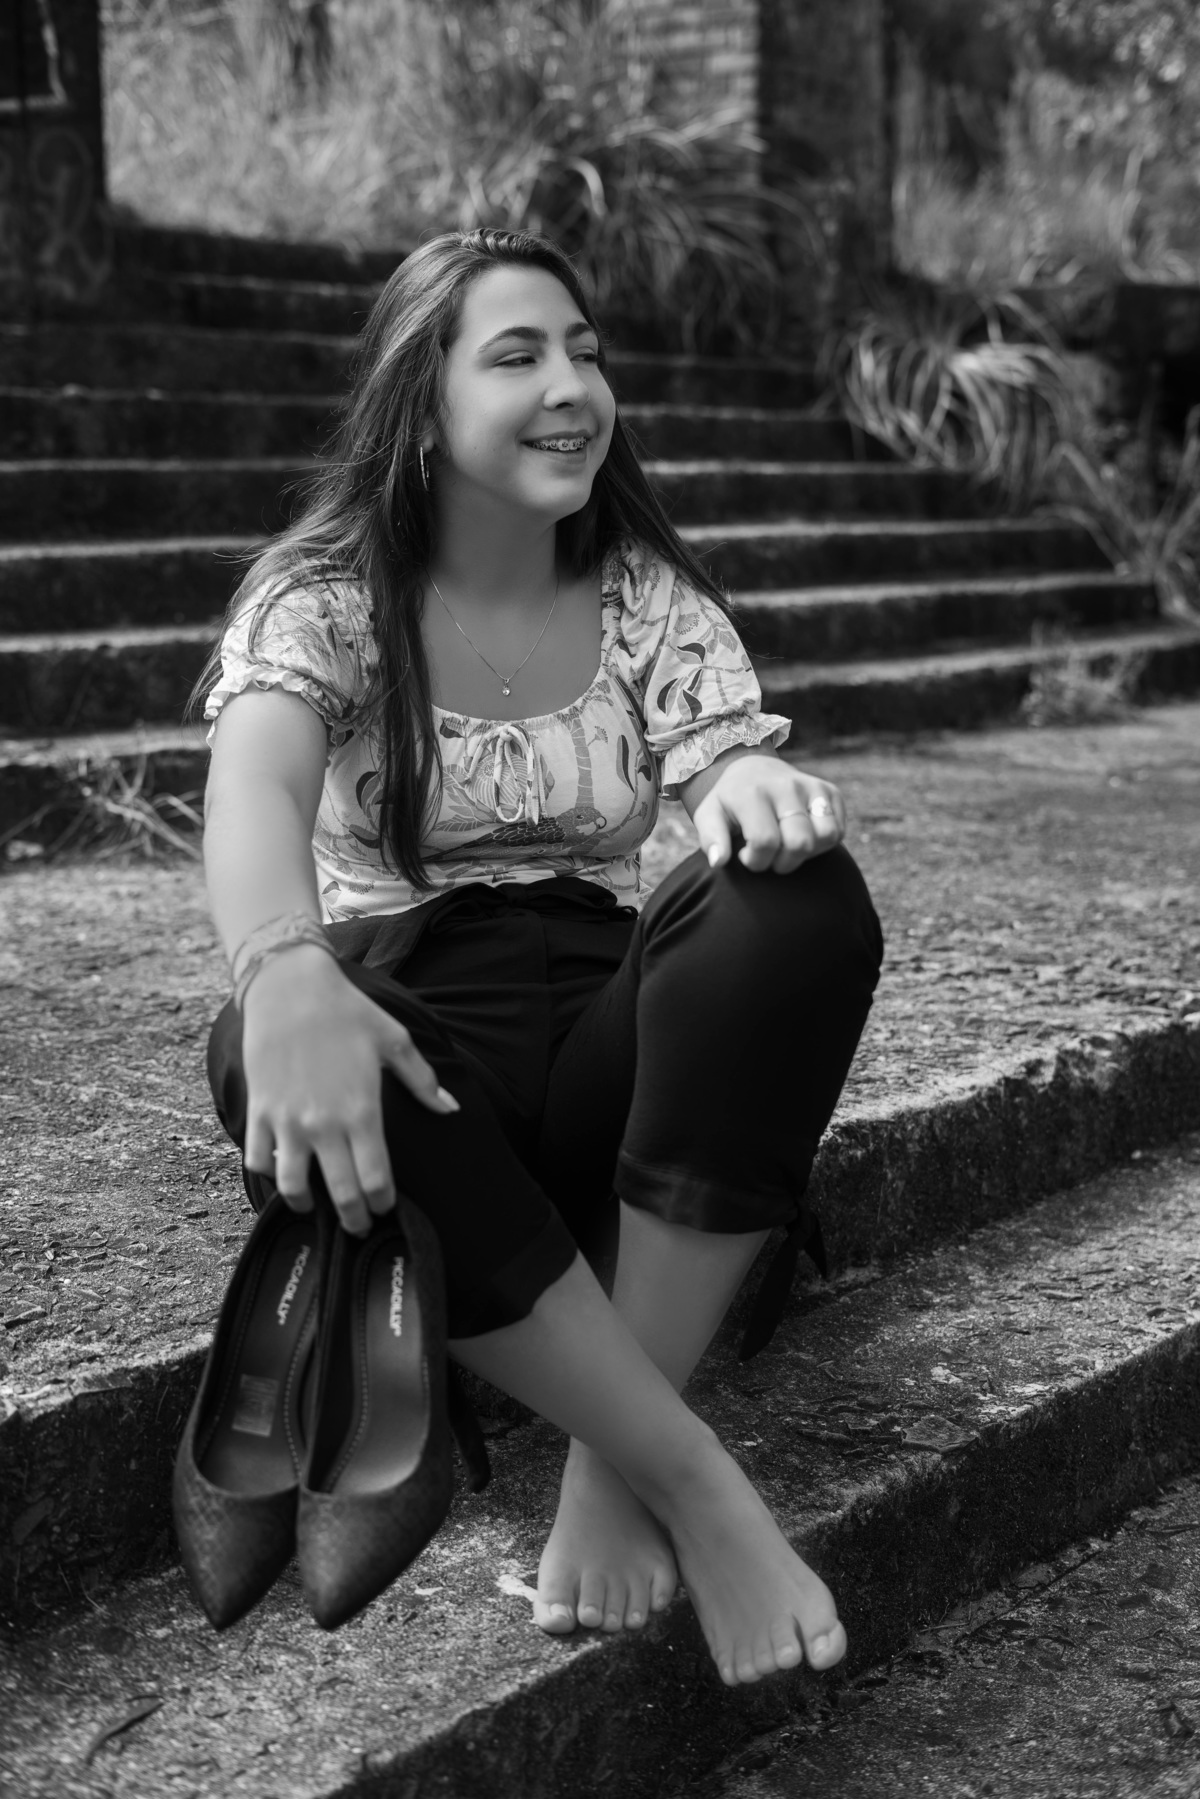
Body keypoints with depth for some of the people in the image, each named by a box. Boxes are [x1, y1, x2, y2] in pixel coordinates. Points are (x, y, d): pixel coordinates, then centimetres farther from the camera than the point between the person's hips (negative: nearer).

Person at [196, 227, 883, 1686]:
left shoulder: (648, 597, 8)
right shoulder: (324, 595, -2)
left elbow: (728, 760, -8)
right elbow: (255, 790, -22)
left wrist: (757, 788, -36)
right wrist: (285, 973, -46)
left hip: (601, 1032, 2)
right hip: (413, 1037, -2)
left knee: (804, 905, -29)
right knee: (265, 1058, -38)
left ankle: (613, 1464, -25)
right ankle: (693, 1482, -31)